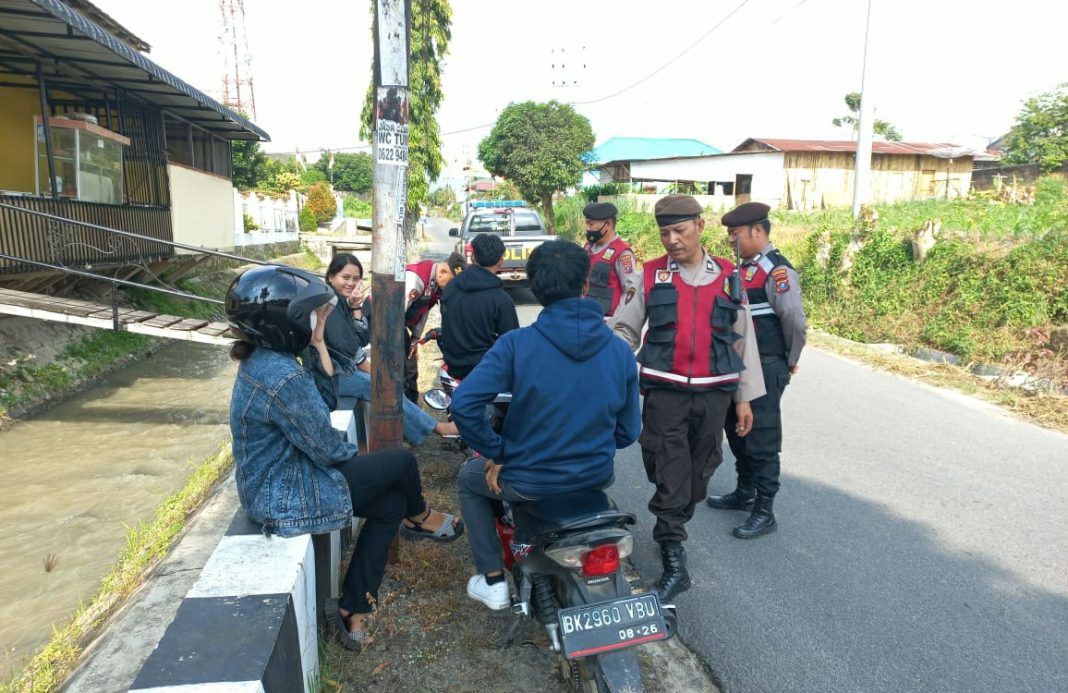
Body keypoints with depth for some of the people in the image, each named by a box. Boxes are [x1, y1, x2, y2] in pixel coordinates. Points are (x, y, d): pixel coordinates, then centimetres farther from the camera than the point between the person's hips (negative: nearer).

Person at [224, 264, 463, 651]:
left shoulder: (261, 360, 0)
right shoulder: (283, 378, -31)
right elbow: (327, 450, -19)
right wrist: (351, 454, 0)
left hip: (272, 485, 9)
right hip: (287, 498, -9)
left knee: (391, 506, 14)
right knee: (401, 462, 2)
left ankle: (353, 610, 20)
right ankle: (419, 518, 36)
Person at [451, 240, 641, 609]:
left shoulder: (517, 344, -18)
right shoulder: (621, 351, -7)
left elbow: (463, 404, -24)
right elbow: (628, 431, 0)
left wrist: (496, 454, -9)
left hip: (530, 481, -3)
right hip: (596, 477, 4)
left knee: (469, 478, 28)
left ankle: (493, 579, 26)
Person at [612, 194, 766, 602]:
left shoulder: (728, 276, 5)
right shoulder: (651, 275, 1)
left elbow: (743, 339, 8)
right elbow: (626, 329, 6)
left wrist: (745, 397, 7)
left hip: (714, 392, 2)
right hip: (664, 392, -2)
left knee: (699, 470, 14)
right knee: (669, 475, -4)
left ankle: (672, 528, 37)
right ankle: (674, 563, 3)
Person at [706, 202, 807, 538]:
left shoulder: (777, 271, -17)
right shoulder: (746, 268, 11)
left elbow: (796, 322, -20)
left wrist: (790, 361, -7)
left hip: (765, 371, -9)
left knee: (762, 441, 0)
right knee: (737, 432, 20)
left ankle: (764, 512, 14)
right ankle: (745, 493, 37)